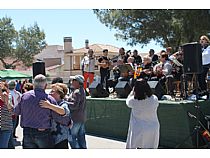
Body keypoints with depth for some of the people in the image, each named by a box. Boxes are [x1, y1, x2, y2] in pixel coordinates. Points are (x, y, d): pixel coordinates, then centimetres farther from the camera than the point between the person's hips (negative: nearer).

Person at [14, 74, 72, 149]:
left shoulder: (24, 96, -2)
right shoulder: (49, 99, -11)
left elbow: (17, 112, 10)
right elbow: (59, 117, -9)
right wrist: (68, 121, 9)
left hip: (27, 134, 3)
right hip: (43, 134, -2)